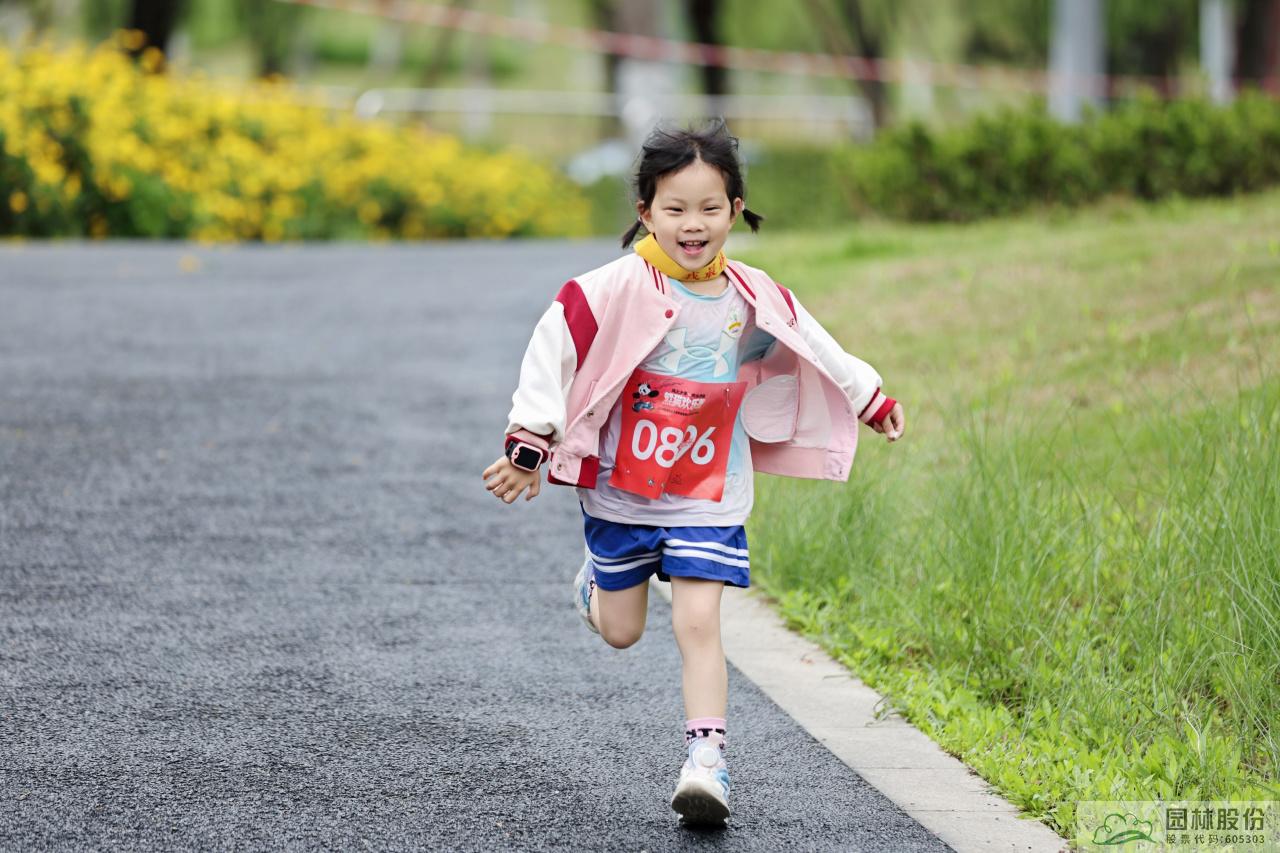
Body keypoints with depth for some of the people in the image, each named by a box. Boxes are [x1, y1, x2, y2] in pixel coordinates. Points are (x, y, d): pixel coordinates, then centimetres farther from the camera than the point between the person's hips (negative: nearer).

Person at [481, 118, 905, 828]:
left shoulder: (752, 299, -3)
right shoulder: (619, 290, -16)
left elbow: (811, 348, 16)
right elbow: (551, 354, -14)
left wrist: (870, 400, 26)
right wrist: (529, 446, -16)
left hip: (707, 499, 1)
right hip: (619, 492, -1)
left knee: (699, 624, -12)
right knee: (620, 632, 14)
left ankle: (705, 762, -11)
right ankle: (596, 583, 50)